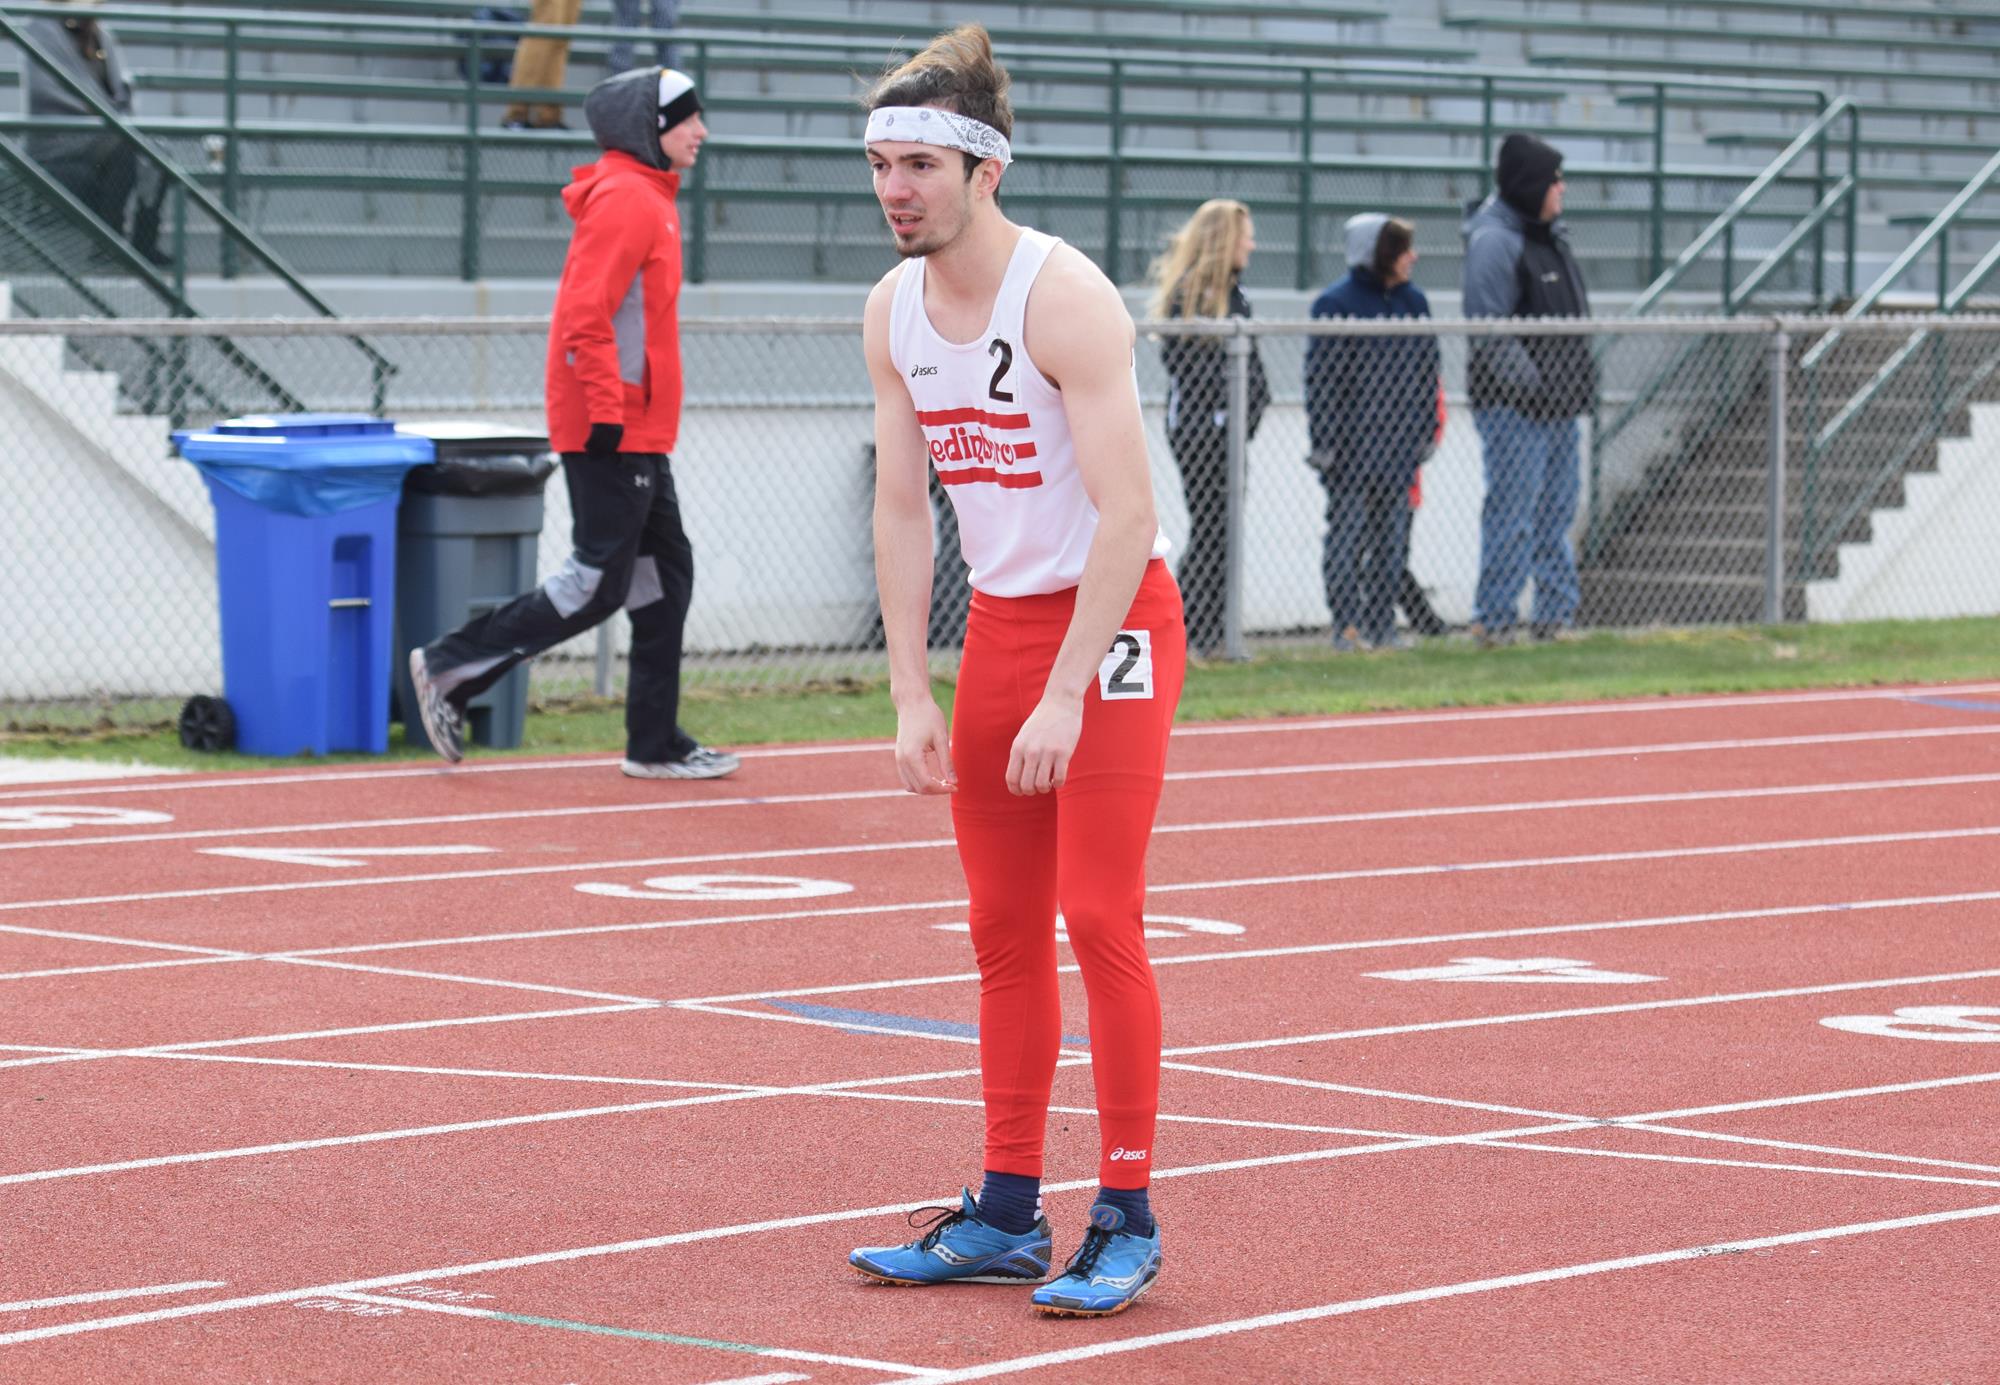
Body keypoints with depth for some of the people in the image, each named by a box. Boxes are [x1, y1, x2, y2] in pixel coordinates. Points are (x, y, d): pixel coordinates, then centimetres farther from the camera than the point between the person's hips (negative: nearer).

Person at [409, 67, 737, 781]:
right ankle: (449, 667, -2)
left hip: (637, 433, 11)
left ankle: (656, 744, 15)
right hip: (610, 432, -11)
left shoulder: (647, 198, 18)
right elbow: (585, 317, -22)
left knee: (666, 574, 11)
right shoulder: (624, 199, -14)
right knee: (597, 585, -9)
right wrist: (607, 413, -25)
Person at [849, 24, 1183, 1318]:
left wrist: (1066, 697, -25)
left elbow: (1128, 514, -23)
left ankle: (1128, 1222, -3)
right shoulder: (894, 312, 2)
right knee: (1005, 927, 7)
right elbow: (902, 508, 8)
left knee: (1098, 916, -9)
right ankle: (1007, 1214, 14)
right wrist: (913, 695, 2)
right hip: (999, 620, 7)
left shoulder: (1063, 297, -20)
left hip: (1111, 617, -7)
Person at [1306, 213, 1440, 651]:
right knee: (1348, 536, -3)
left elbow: (1428, 372, 16)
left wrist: (1426, 430, 11)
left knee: (1391, 540, 8)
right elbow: (1321, 379, -8)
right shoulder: (1335, 304, -8)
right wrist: (1325, 441, -12)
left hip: (1399, 446, 5)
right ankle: (1347, 626, 1)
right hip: (1350, 447, -5)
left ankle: (1382, 626, 14)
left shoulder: (1413, 302, 10)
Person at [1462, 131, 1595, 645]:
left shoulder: (1549, 235, 16)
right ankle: (1494, 617, -2)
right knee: (1513, 511, -8)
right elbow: (1489, 330, -19)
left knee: (1557, 509, 13)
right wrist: (1529, 382, -21)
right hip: (1513, 406, -10)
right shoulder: (1494, 241, -14)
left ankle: (1556, 612, 20)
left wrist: (1579, 380, 16)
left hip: (1557, 404, 10)